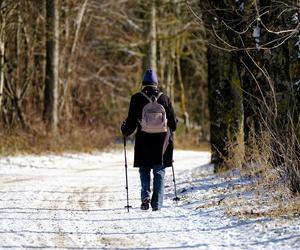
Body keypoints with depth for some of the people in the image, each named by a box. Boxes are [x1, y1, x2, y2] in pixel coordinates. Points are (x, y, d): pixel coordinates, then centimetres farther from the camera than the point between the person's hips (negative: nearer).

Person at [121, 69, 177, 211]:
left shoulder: (137, 98, -3)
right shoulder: (164, 98, 2)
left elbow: (131, 122, -5)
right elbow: (173, 122, 7)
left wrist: (125, 130, 15)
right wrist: (169, 132, 27)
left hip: (144, 141, -1)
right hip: (162, 141, 1)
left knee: (144, 170, 12)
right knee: (159, 172, 7)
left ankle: (145, 196, -9)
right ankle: (157, 204, 2)